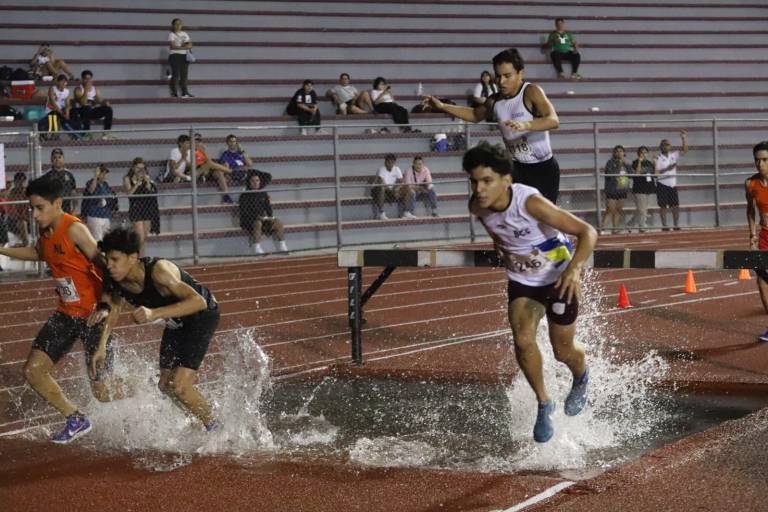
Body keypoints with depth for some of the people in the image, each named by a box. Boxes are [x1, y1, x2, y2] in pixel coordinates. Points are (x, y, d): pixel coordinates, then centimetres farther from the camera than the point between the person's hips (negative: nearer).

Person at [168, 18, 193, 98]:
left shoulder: (184, 34, 18)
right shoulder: (171, 35, 0)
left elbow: (190, 44, 11)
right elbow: (173, 46, -13)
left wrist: (186, 45, -12)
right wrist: (185, 47, -14)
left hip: (184, 56, 5)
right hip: (175, 56, -5)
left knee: (184, 74, 1)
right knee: (175, 74, -10)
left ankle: (185, 93, 1)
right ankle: (174, 93, -9)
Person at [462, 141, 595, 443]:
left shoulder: (531, 203, -34)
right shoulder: (477, 207, -15)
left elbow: (587, 232, -32)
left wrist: (574, 268, -45)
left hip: (558, 279, -4)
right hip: (521, 281, 4)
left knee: (563, 352, 7)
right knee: (522, 340, -19)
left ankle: (581, 378, 45)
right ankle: (544, 403, 3)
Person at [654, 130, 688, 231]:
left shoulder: (673, 155, 10)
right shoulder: (658, 158, -5)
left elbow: (684, 150, 5)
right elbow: (655, 172, -11)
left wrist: (684, 138, -5)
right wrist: (666, 169, -20)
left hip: (673, 185, 5)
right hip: (662, 185, -5)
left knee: (676, 206, 4)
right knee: (663, 206, -1)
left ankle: (676, 225, 11)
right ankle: (664, 226, 5)